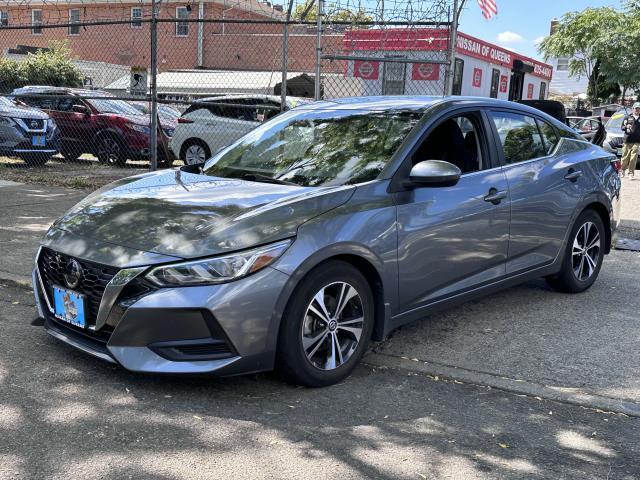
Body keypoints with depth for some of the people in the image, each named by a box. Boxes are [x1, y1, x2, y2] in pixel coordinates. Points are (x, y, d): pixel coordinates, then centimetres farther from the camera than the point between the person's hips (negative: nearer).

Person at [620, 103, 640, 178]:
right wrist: (626, 127, -9)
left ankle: (631, 173, -1)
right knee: (625, 157, 2)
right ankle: (622, 170, 20)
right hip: (627, 140, 0)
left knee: (633, 158, -6)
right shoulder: (627, 117, 10)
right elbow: (622, 127, 10)